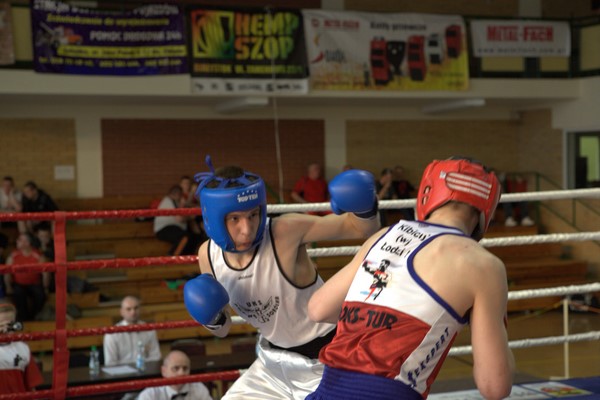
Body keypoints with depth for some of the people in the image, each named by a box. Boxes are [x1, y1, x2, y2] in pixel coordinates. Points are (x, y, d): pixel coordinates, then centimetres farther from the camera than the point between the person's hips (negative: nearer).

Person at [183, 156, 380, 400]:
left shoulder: (286, 231, -27)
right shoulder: (209, 254, -10)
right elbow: (222, 331, 3)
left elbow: (361, 229, -18)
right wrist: (212, 320, -20)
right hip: (274, 361, 6)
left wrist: (365, 209, -40)